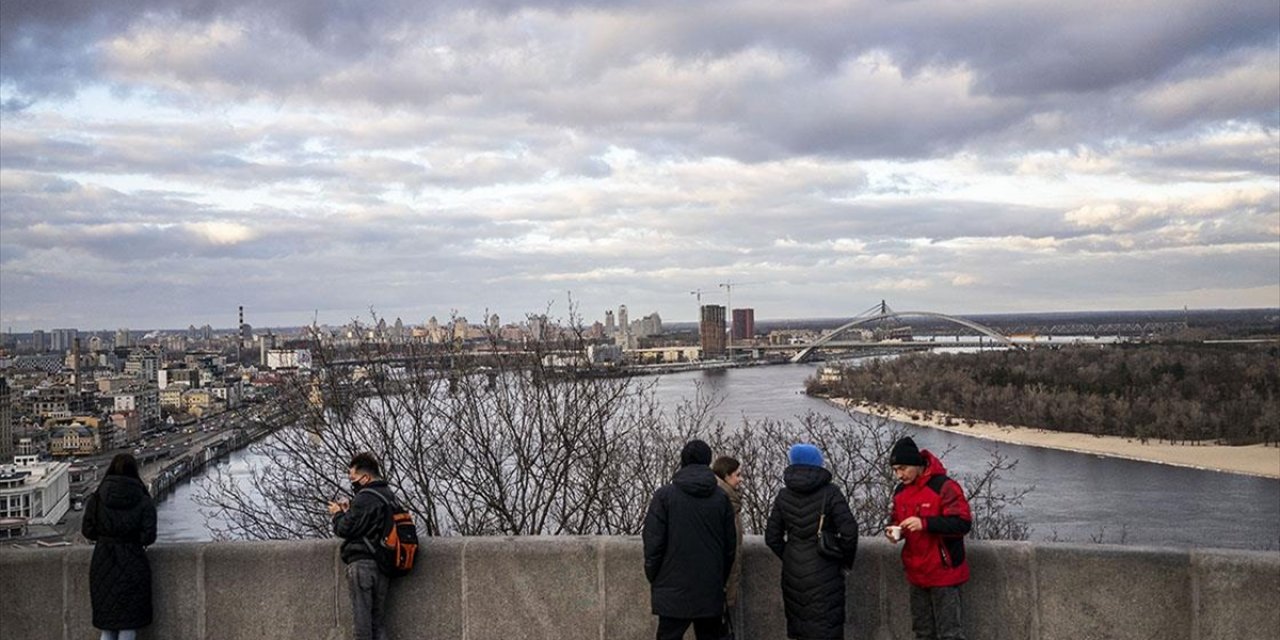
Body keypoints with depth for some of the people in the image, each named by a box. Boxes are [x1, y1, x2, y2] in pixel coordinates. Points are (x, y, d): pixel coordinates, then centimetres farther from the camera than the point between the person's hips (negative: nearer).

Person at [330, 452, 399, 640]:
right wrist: (348, 511, 16)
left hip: (362, 563, -8)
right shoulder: (388, 496, 16)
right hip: (382, 563, 8)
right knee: (379, 618, 10)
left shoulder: (365, 498, -13)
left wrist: (338, 514, 7)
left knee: (362, 616, -4)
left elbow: (345, 529, -11)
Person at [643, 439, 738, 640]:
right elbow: (730, 545, 6)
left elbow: (653, 542, -7)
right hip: (712, 593, 3)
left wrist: (653, 579, 5)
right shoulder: (721, 498, 3)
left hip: (673, 594, -3)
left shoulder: (664, 496, -6)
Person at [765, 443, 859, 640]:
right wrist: (845, 560, 1)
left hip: (793, 574, 4)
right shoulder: (830, 493, -8)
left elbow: (772, 537, 5)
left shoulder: (784, 495, 4)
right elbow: (849, 532, -13)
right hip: (824, 574, -4)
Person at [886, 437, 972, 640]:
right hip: (917, 573, 7)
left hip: (943, 572, -7)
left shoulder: (945, 487, -16)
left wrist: (925, 523, -30)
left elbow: (962, 523, -21)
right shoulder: (900, 491, 8)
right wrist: (894, 531, -5)